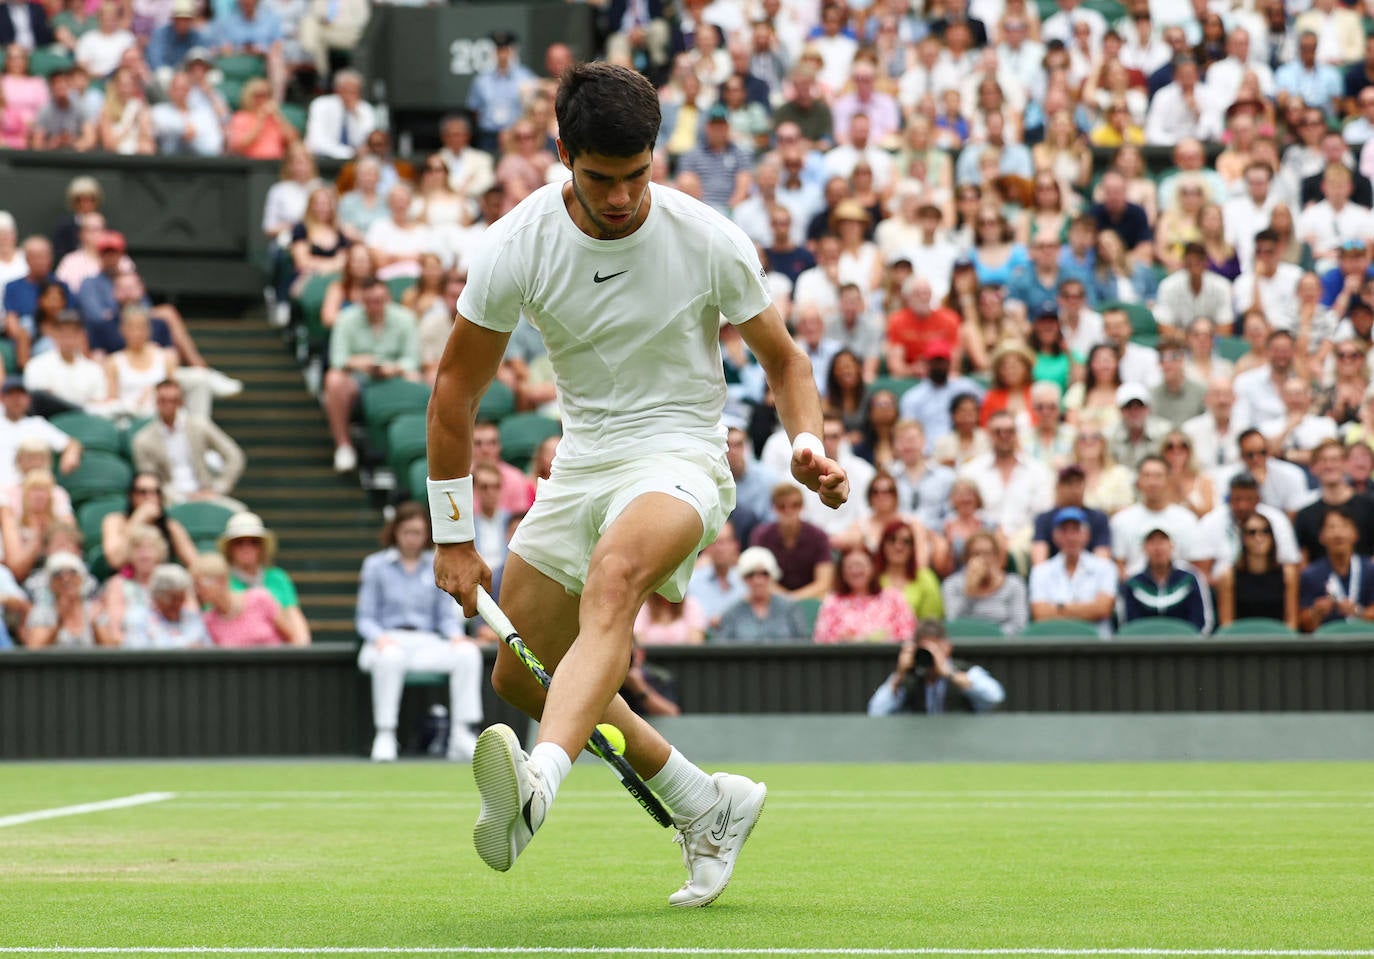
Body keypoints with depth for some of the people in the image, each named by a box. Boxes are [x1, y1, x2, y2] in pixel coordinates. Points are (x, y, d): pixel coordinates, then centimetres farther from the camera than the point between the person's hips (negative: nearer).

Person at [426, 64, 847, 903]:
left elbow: (784, 359, 2)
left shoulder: (711, 243, -12)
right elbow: (457, 387, 0)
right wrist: (454, 537, -1)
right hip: (581, 463, 5)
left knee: (613, 577, -37)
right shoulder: (515, 246, -10)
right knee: (521, 675, 9)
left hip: (679, 456, -5)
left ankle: (540, 785, -60)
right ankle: (709, 807, 23)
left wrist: (808, 446, -18)